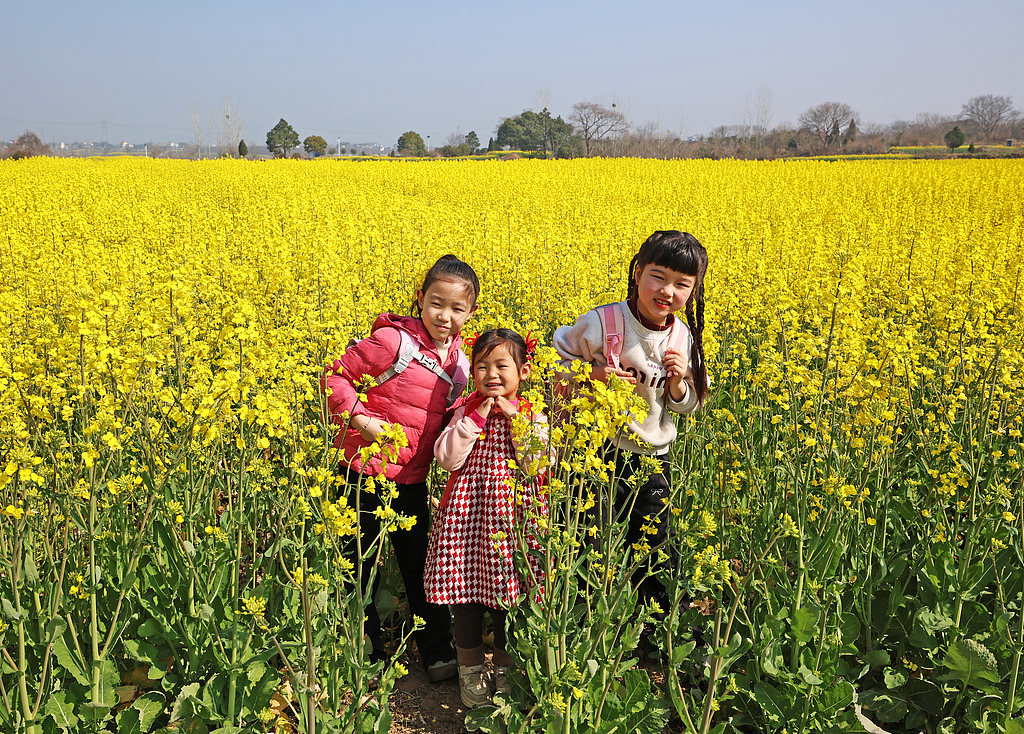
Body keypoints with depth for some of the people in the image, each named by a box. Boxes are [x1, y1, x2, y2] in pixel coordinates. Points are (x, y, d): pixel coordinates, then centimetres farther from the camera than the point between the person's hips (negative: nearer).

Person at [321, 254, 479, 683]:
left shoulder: (458, 361, 3)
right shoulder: (394, 341, -18)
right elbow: (336, 377, -13)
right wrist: (360, 419, -24)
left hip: (412, 478, 6)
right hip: (366, 470, -5)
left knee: (420, 564, 17)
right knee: (361, 565, 8)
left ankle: (438, 652, 31)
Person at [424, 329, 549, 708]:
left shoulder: (532, 417, 1)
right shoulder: (466, 411, 3)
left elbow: (538, 464, -12)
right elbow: (448, 458, -10)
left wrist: (515, 419, -15)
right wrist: (478, 416, -14)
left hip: (514, 517, 0)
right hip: (469, 514, 1)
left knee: (508, 598, 10)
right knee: (467, 600, 7)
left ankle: (504, 670, 28)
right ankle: (470, 671, 24)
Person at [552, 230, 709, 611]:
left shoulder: (683, 337, -2)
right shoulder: (601, 324, -17)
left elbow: (686, 406, 7)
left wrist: (679, 382, -14)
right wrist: (593, 375, -23)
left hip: (652, 460, 4)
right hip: (599, 453, -4)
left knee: (655, 547, 17)